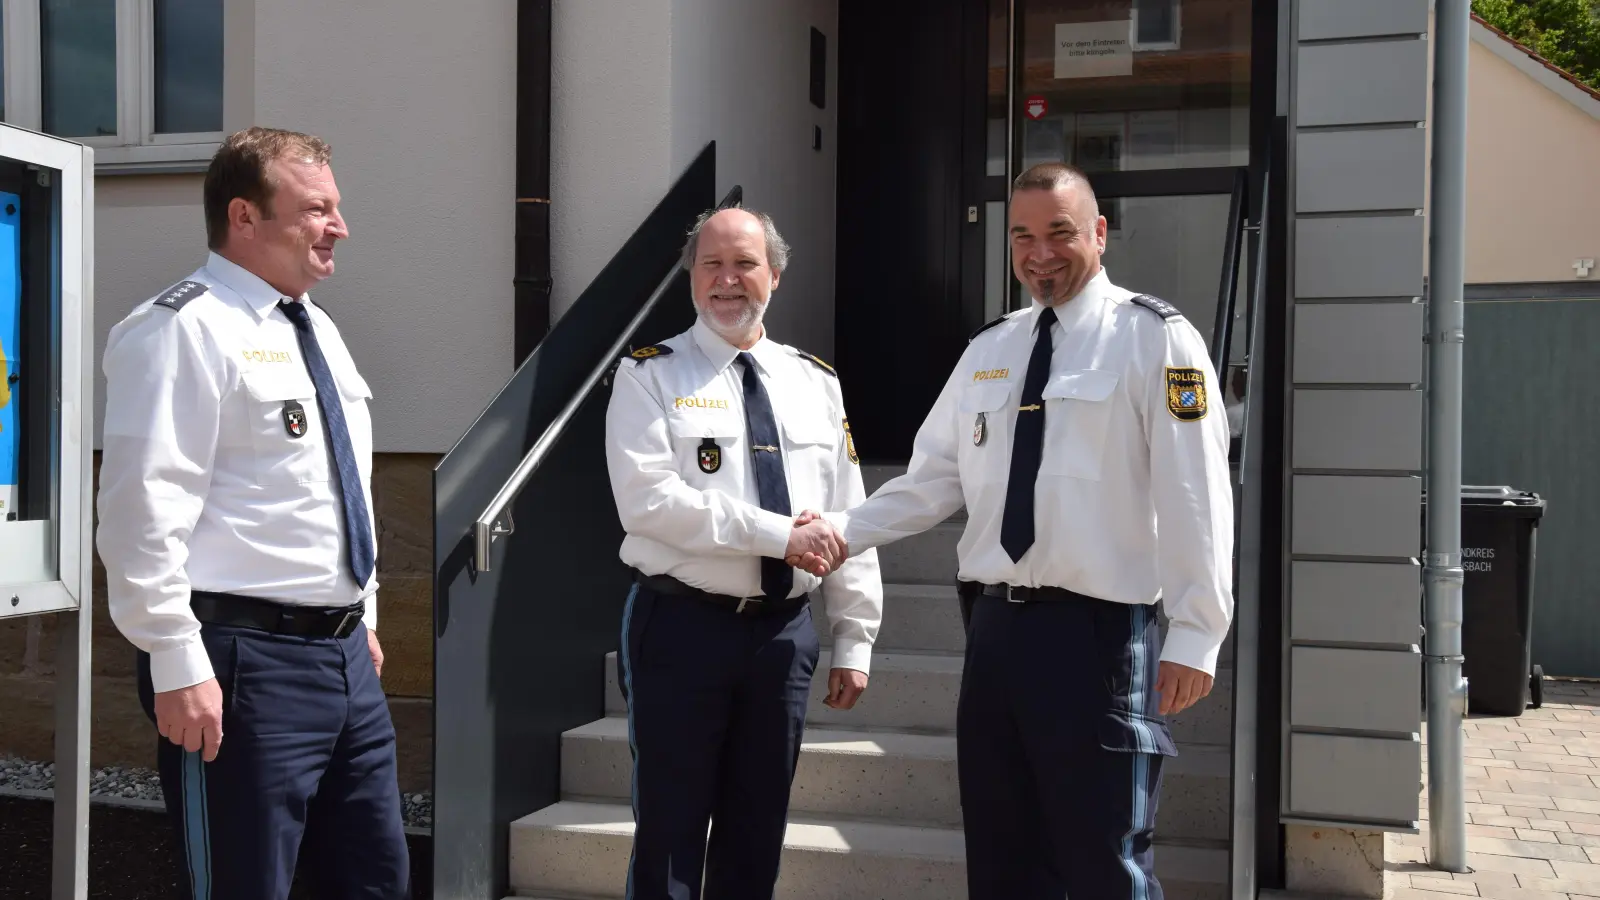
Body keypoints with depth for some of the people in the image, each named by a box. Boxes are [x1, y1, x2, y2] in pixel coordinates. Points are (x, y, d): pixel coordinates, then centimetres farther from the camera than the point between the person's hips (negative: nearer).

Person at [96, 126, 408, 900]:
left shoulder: (315, 327, 16)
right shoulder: (183, 330, -12)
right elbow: (144, 512, -19)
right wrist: (178, 665, -21)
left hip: (342, 652, 9)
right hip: (244, 661, -9)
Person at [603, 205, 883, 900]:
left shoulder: (816, 384, 9)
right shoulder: (650, 377, -3)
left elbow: (849, 518, 9)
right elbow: (649, 499, -18)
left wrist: (854, 639, 5)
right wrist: (777, 533, -21)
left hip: (785, 632, 4)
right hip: (682, 628, -4)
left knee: (758, 836, 15)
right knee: (670, 834, 4)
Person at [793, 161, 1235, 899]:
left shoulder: (1154, 338, -5)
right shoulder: (987, 350, 13)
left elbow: (1194, 495, -10)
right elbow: (932, 480, 14)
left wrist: (1195, 636, -15)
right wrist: (844, 531, -1)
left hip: (1097, 632, -6)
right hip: (996, 628, 6)